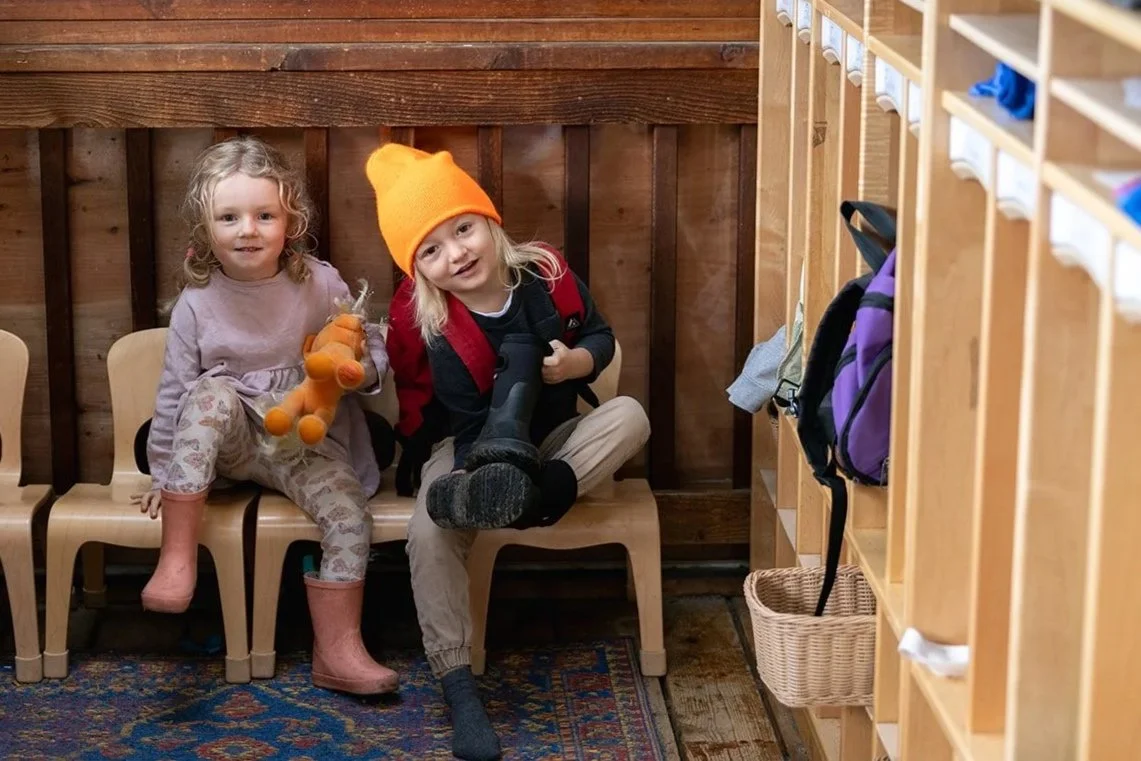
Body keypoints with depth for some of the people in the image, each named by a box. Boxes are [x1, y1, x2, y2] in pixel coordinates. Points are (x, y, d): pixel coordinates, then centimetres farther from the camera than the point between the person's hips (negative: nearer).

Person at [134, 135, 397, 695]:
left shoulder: (320, 283, -5)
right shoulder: (197, 303, -5)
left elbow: (374, 352, 3)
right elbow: (175, 392, 2)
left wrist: (362, 369, -21)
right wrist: (163, 472, 4)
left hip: (311, 443, 1)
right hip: (232, 441, -1)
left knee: (349, 514, -25)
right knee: (211, 393, -32)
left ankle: (338, 653, -13)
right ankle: (177, 554, -33)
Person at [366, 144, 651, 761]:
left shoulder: (546, 271, -12)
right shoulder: (434, 330, -19)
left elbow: (601, 336, 1)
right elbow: (471, 424, -17)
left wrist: (578, 361, -21)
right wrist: (485, 477, -35)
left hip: (557, 439, 3)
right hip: (473, 447, -3)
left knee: (630, 415, -25)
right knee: (430, 530, -31)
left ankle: (540, 495, -37)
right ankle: (458, 687, -26)